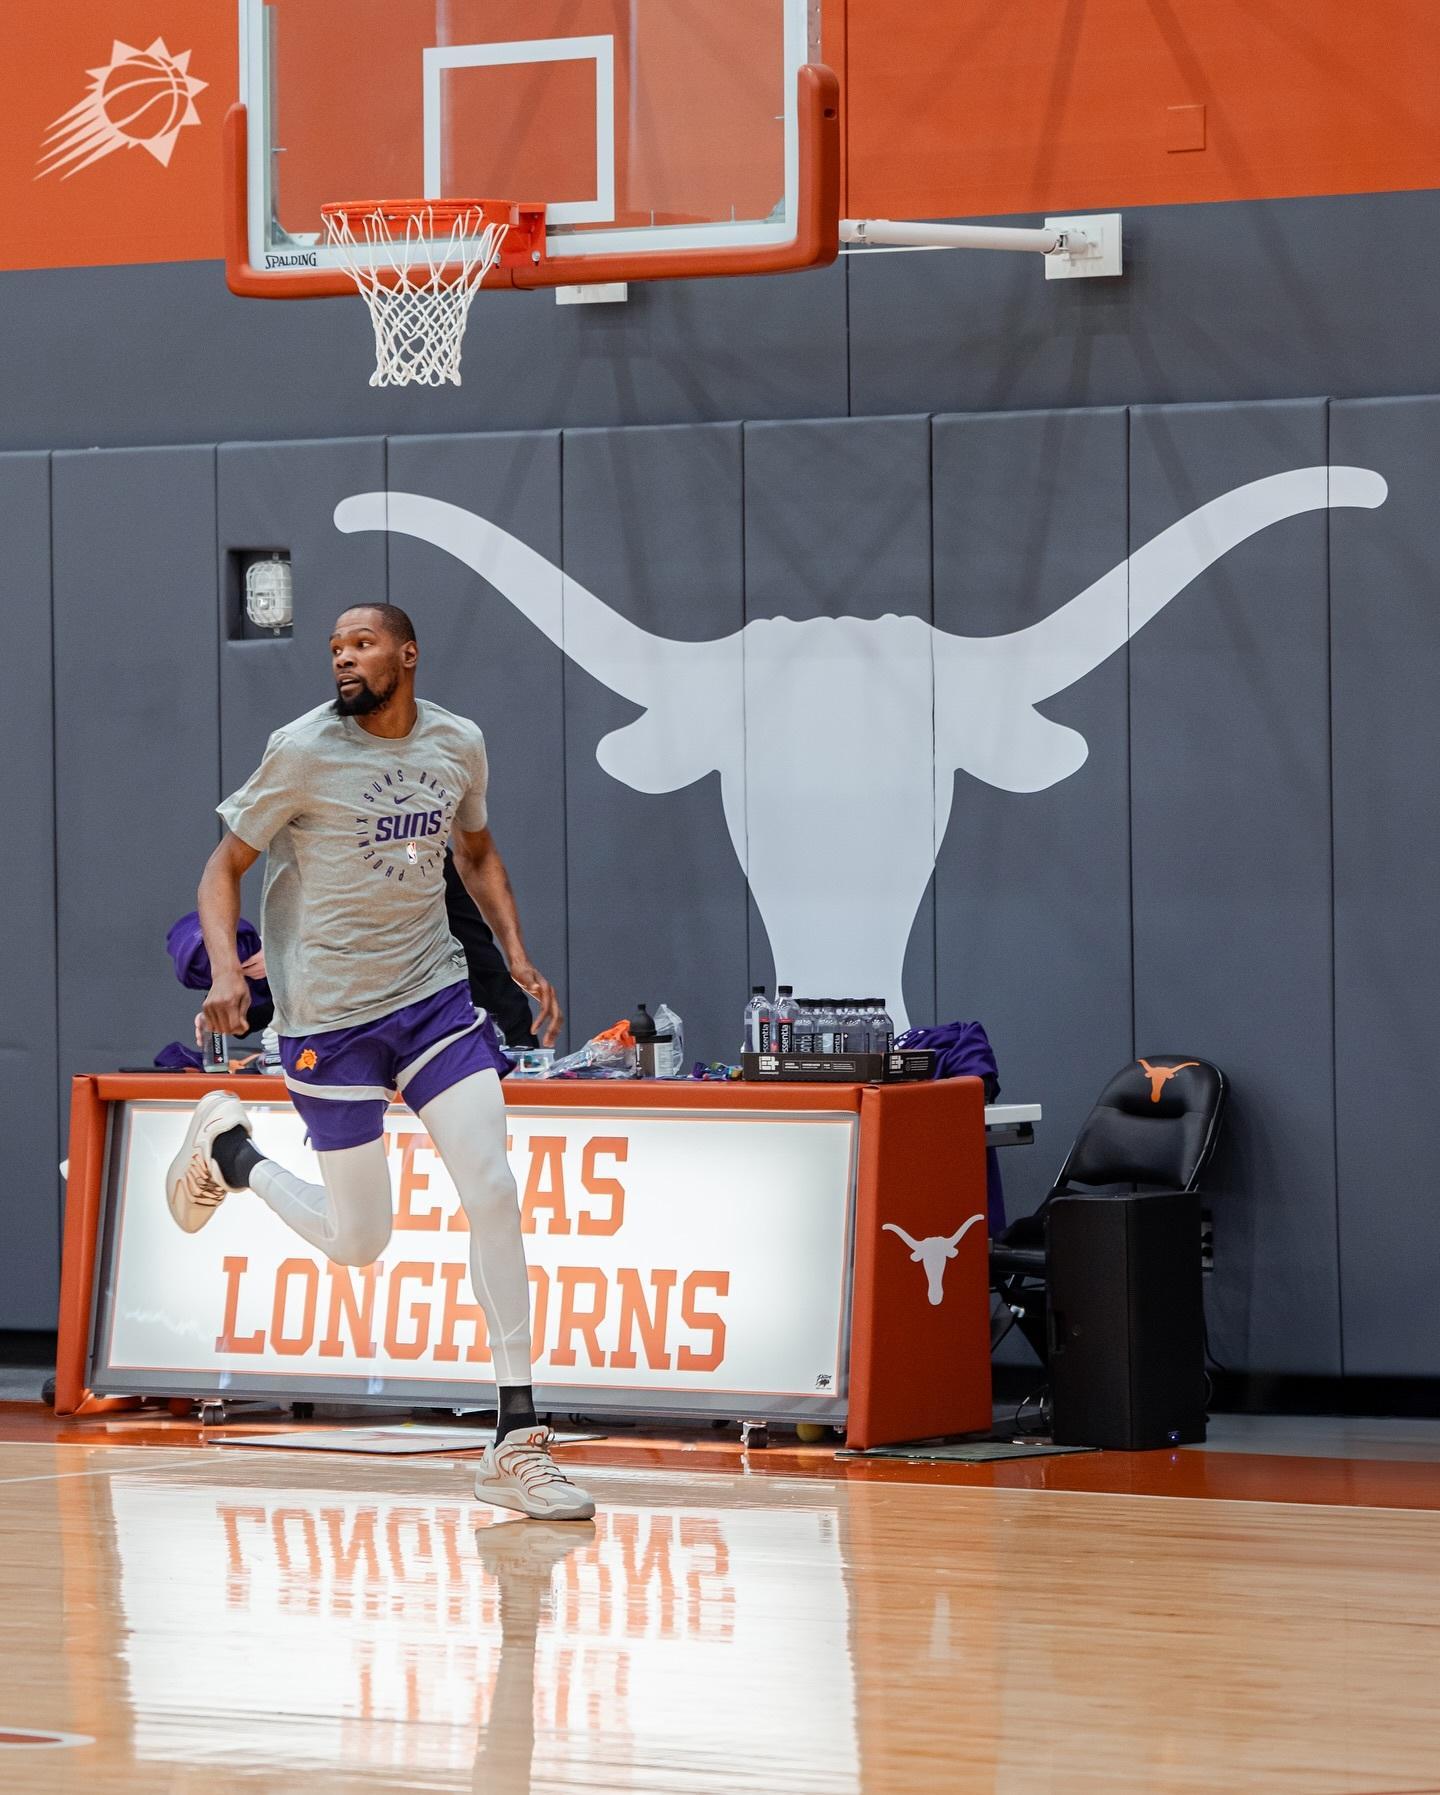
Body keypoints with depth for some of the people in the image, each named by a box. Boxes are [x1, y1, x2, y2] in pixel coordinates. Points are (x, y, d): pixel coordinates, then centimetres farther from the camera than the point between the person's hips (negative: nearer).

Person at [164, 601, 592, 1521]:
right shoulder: (304, 751, -12)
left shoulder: (458, 744, 1)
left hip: (435, 994, 4)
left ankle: (517, 1441, -7)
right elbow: (226, 867, -5)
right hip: (328, 1014, -4)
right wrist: (226, 970, -22)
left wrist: (517, 953, 6)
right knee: (358, 1243, 1)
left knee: (494, 1190, -12)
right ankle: (229, 1149, 31)